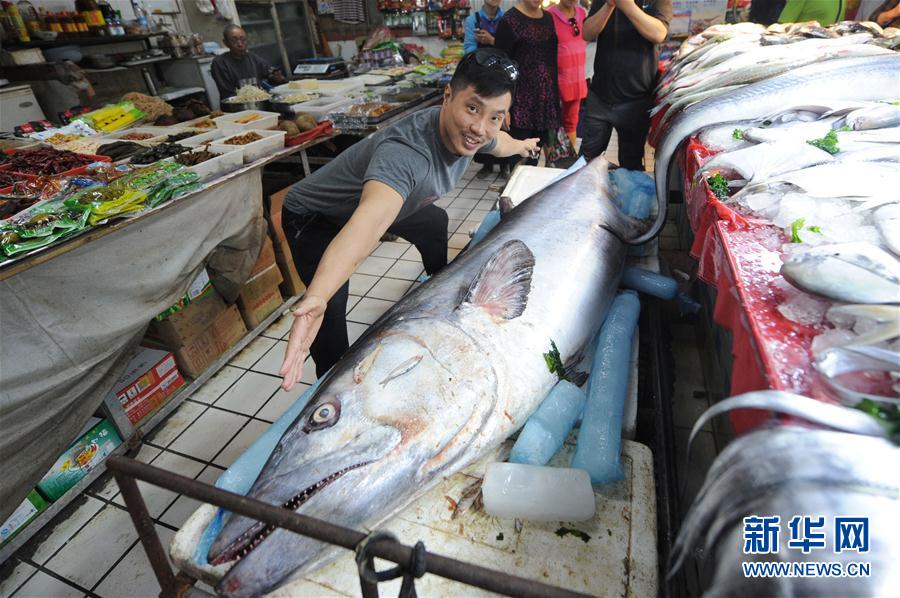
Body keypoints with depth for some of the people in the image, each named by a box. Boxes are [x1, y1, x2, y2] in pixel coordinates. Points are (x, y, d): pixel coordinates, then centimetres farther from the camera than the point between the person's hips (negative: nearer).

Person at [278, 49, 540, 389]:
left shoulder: (466, 133, -18)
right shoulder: (403, 153, -45)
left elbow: (498, 143, 9)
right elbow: (366, 225, -63)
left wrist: (521, 145, 30)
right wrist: (317, 298, -77)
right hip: (315, 217, -8)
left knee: (435, 222, 25)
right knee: (332, 309, -26)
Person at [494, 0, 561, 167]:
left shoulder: (548, 18, 13)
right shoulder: (510, 20, -7)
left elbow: (552, 56, 19)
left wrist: (556, 94, 15)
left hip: (546, 99, 6)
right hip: (521, 102, -6)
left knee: (535, 154, 10)